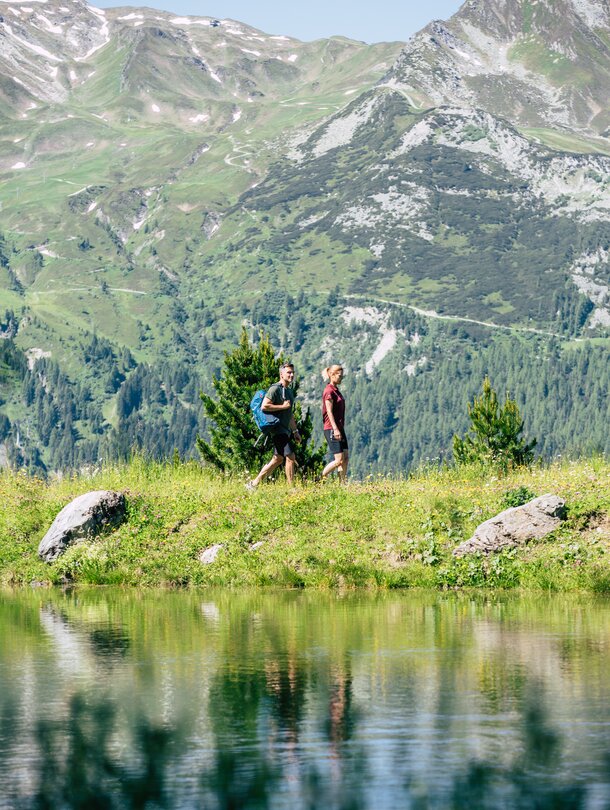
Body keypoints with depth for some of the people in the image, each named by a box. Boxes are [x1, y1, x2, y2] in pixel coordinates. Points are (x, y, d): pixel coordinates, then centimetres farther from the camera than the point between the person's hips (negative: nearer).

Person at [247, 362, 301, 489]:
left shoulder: (289, 390, 19)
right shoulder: (275, 389, -12)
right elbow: (264, 406, -22)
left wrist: (295, 431, 25)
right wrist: (283, 406, -17)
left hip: (286, 430, 10)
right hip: (278, 429, -10)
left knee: (278, 459, 11)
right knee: (290, 457, -12)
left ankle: (254, 483, 17)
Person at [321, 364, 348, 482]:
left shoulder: (336, 390, 15)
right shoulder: (329, 391, -12)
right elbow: (329, 412, -18)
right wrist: (335, 429, -25)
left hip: (339, 428, 9)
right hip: (332, 429, -9)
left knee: (346, 458, 5)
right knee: (339, 460, -10)